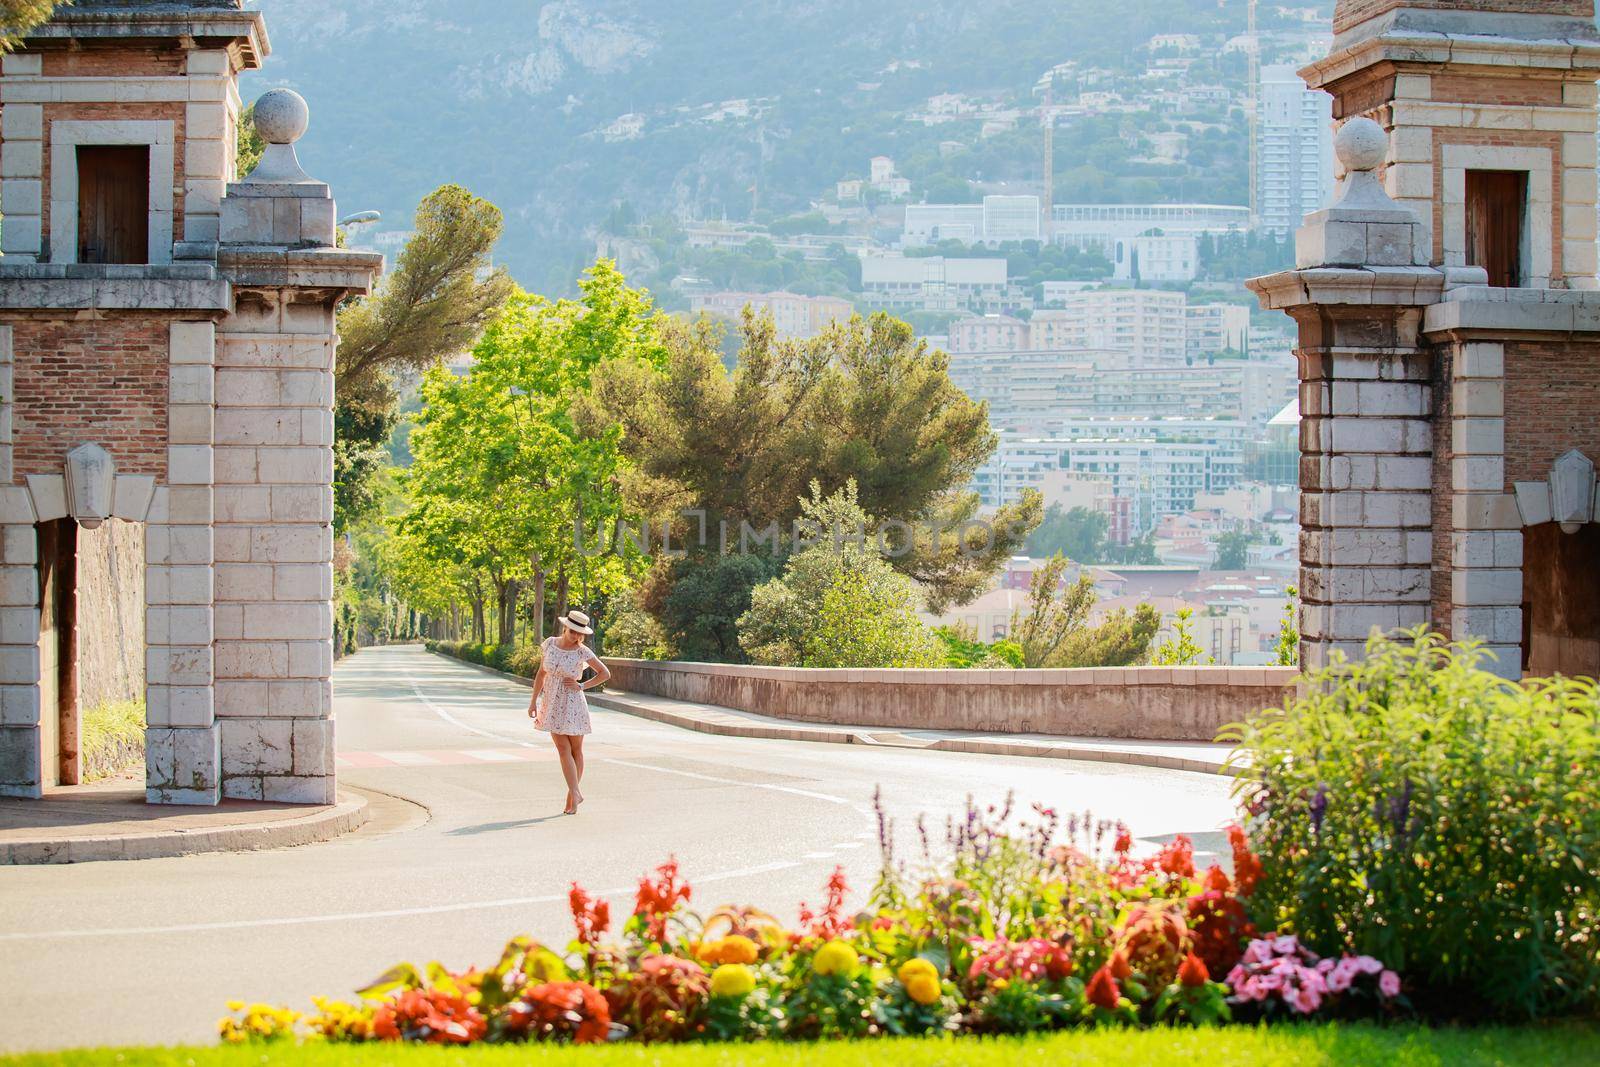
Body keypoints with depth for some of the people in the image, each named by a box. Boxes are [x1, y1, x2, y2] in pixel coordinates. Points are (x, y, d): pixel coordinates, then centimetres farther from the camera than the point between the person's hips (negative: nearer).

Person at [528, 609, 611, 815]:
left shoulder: (582, 651, -10)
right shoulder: (550, 644, -1)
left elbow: (605, 673, -2)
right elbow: (541, 674, 8)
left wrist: (582, 686, -10)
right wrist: (533, 701, 6)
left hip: (573, 704, -2)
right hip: (552, 704, 2)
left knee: (576, 750, 6)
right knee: (563, 749, -6)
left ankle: (572, 794, 17)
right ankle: (576, 793, -6)